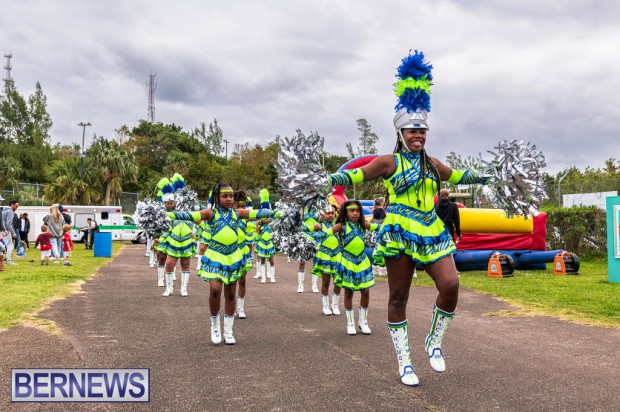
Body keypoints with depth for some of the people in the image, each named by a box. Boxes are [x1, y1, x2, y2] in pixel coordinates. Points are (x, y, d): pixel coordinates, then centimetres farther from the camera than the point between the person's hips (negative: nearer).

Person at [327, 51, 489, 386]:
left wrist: (483, 177, 40)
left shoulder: (432, 164, 15)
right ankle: (404, 363, 14)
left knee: (450, 285, -14)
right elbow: (356, 174, -9)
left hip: (432, 233, 5)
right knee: (398, 298, 1)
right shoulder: (389, 162, 0)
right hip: (399, 233, -4)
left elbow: (456, 175, 33)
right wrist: (329, 178, -27)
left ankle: (434, 342, 10)